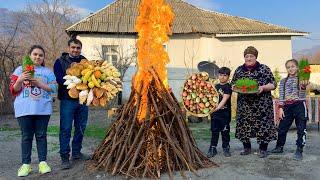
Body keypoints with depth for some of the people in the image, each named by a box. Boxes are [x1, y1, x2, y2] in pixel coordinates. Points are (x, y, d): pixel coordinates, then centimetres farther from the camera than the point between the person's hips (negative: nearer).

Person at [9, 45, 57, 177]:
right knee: (26, 136, 3)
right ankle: (26, 164, 9)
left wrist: (38, 83, -12)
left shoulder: (47, 72, 11)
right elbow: (13, 90, 4)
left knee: (41, 135, 5)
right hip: (24, 109, 0)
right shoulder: (20, 70, 8)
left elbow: (54, 88, 0)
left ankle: (43, 162, 9)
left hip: (43, 109, 1)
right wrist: (20, 80, -15)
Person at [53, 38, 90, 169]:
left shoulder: (85, 61, 12)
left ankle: (76, 152, 26)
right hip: (67, 100, -4)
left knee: (81, 127, 12)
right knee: (66, 129, -3)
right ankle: (64, 157, 6)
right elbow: (59, 79, -12)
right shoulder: (60, 62, 0)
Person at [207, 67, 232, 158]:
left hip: (225, 113, -4)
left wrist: (218, 107, -32)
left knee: (225, 131, 5)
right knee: (214, 131, 6)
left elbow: (225, 98, -20)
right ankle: (212, 148, 13)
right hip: (215, 113, 4)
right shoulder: (216, 86, 11)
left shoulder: (228, 87, -7)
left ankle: (226, 148, 19)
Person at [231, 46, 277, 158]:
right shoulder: (239, 70, 11)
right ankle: (246, 148, 20)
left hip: (261, 104, -3)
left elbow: (273, 84, 0)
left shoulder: (264, 69, 1)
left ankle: (263, 149, 11)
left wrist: (263, 87, -18)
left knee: (262, 125, -3)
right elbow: (233, 83, 18)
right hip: (244, 104, 3)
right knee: (244, 124, 5)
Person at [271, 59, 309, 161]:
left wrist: (304, 86, -26)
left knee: (301, 129, -1)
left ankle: (299, 150, 9)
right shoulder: (283, 81, 11)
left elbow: (302, 94, -6)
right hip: (287, 107, 3)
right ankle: (279, 147, 24)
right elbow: (281, 96, 9)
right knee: (282, 128, 8)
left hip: (299, 105, -3)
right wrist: (280, 108, 1)